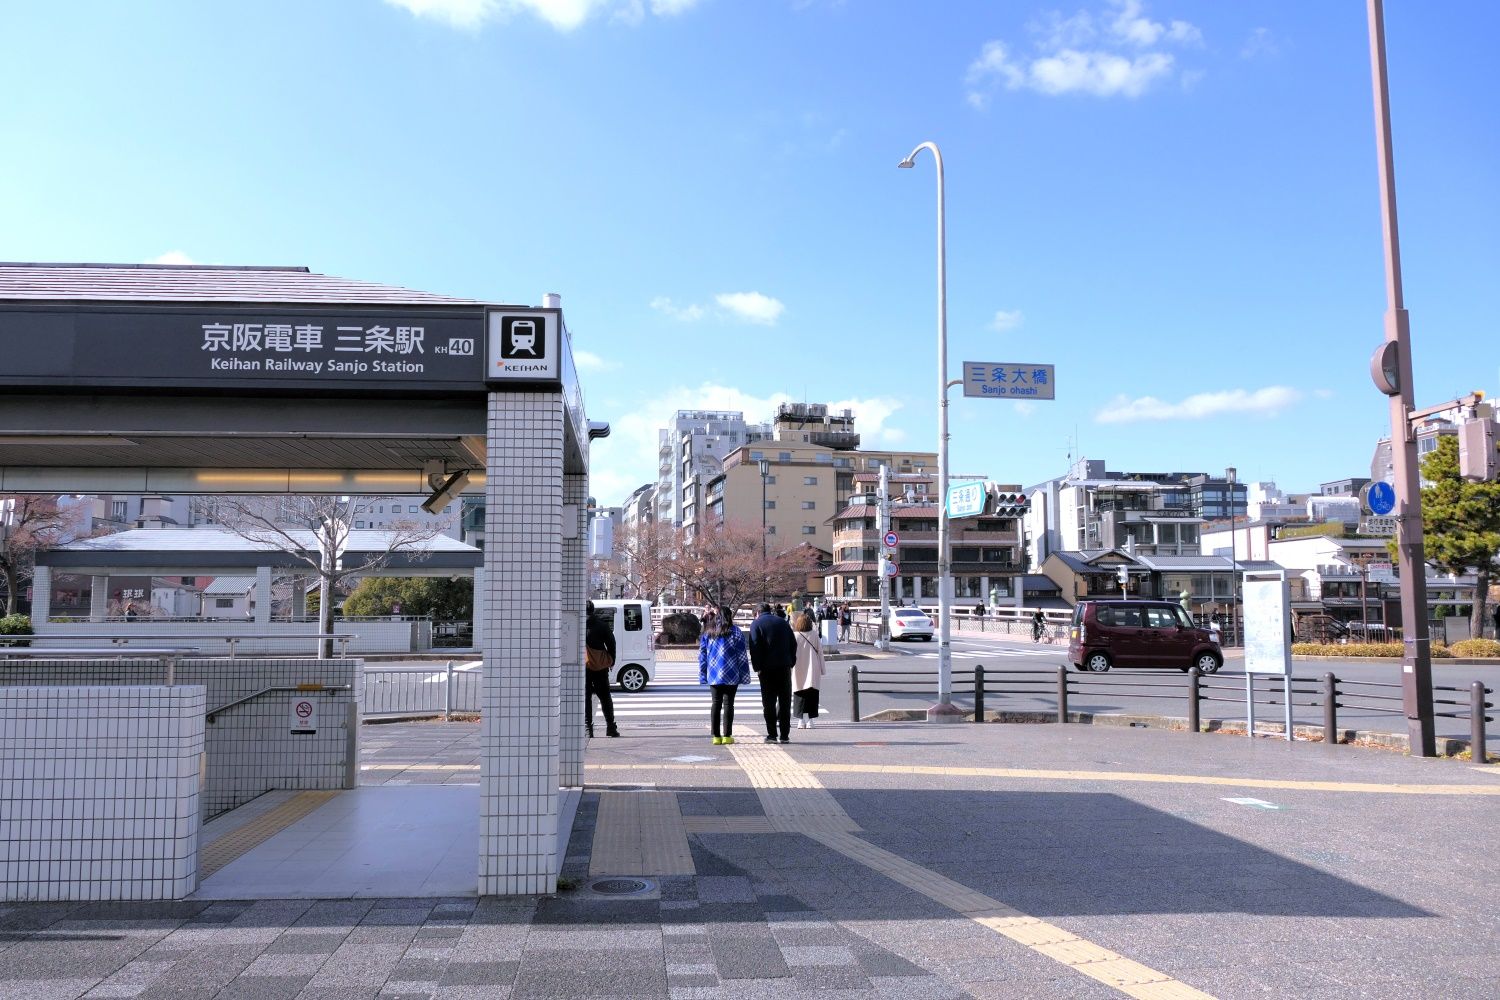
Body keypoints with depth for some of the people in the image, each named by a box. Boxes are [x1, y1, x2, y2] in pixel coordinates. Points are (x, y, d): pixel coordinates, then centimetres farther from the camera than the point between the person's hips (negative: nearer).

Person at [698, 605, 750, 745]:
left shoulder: (707, 634, 7)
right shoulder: (736, 633, -3)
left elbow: (702, 656, 8)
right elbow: (742, 656, -5)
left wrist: (703, 676, 12)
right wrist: (744, 676, -1)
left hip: (713, 676, 3)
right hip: (731, 676, -3)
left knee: (716, 703, 9)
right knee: (728, 703, 2)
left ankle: (716, 736, 7)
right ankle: (727, 736, 2)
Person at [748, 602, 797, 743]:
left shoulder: (756, 624, 1)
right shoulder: (783, 622, 14)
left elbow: (755, 647, -8)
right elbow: (793, 644, 11)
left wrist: (757, 667, -6)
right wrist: (791, 662, 11)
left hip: (767, 669, -3)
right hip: (784, 667, 3)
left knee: (769, 703, 2)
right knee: (785, 702, 7)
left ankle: (772, 735, 0)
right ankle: (785, 735, 6)